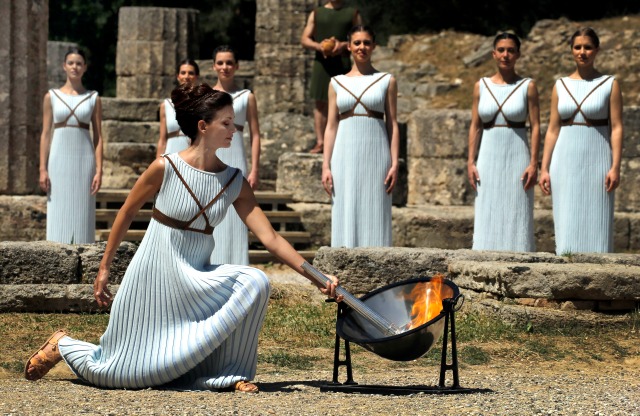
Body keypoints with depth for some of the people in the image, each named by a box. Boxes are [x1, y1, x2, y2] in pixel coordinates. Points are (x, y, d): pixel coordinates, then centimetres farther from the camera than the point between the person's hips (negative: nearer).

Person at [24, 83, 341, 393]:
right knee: (119, 372, -1)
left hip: (195, 279, 4)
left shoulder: (234, 183, -4)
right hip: (155, 274, -4)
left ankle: (229, 375, -11)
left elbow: (270, 238, -7)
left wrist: (316, 277, -16)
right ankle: (63, 345, 31)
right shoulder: (166, 168, -14)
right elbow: (126, 214, -2)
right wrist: (104, 269, 3)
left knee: (254, 283, -23)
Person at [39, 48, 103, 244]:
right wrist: (43, 169, -3)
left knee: (82, 213, 0)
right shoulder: (51, 97, 5)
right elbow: (45, 134, 4)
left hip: (84, 159, 0)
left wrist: (99, 170, -5)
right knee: (58, 214, -2)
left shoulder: (93, 98, 5)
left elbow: (98, 136, 3)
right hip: (59, 160, 0)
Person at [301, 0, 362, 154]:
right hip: (321, 63, 2)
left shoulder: (352, 13, 10)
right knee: (320, 102, 0)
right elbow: (304, 39, 10)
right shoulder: (316, 13, 13)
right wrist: (319, 46, -11)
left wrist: (343, 45, -13)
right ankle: (320, 142, 1)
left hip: (344, 63, -2)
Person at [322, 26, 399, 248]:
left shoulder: (387, 81, 7)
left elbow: (392, 124, 4)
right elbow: (331, 126, 9)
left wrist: (395, 164, -4)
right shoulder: (337, 83, 10)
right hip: (345, 156, 1)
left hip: (375, 154, -1)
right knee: (346, 215, 0)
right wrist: (326, 165, 1)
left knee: (374, 215, -2)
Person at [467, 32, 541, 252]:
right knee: (488, 216, 1)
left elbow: (535, 126, -2)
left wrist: (534, 163, -10)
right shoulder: (481, 86, 8)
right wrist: (471, 161, 0)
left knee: (516, 216, -3)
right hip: (489, 157, 2)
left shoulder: (527, 86, 1)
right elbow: (475, 126, 8)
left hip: (517, 157, -2)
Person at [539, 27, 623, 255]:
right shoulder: (561, 86, 9)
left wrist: (615, 166, -12)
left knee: (595, 223, -3)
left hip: (596, 160, -2)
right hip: (566, 161, 2)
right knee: (567, 223, 1)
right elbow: (553, 129, 10)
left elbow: (616, 128, -3)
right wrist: (544, 168, 4)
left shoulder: (609, 84, 2)